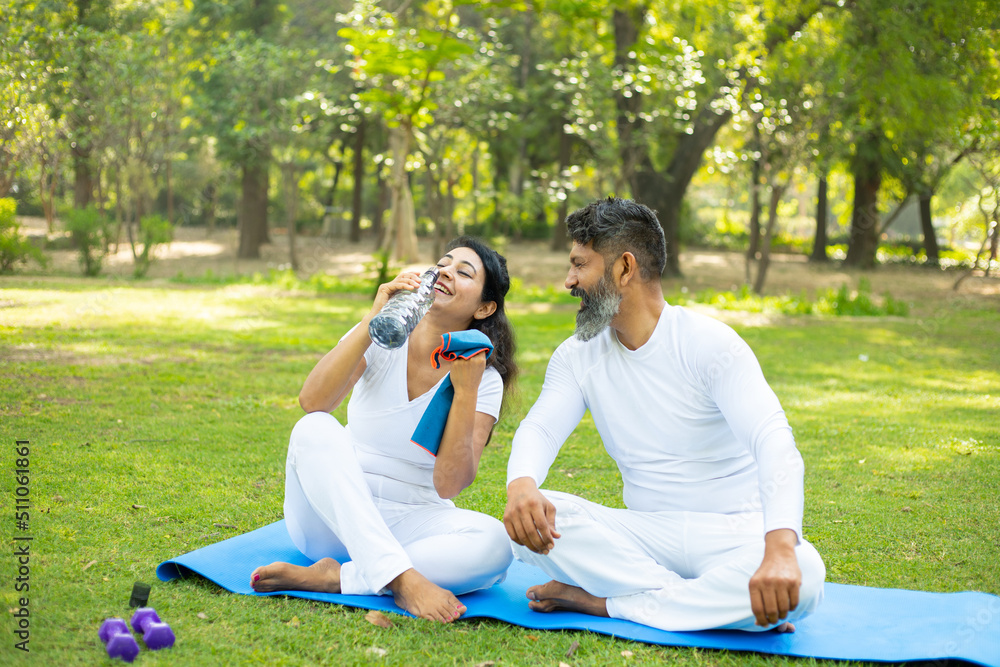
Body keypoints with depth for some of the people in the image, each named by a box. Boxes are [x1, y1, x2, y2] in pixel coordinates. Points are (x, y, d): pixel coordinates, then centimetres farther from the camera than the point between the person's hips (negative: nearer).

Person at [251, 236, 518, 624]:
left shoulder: (486, 381, -2)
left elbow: (449, 484, -15)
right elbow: (313, 401, -20)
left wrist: (465, 391, -22)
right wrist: (372, 322, -25)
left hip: (410, 525, 0)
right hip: (331, 517, 0)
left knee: (494, 543, -30)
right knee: (315, 429, -30)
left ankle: (331, 578, -32)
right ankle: (400, 580, -39)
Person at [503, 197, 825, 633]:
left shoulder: (710, 343, -12)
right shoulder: (577, 356, 6)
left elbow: (774, 442, -25)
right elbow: (539, 428, -9)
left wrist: (780, 549, -45)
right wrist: (521, 485, -36)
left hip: (731, 532, -3)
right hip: (646, 535, 3)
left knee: (803, 577, -37)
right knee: (534, 517, -24)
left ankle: (602, 603, -26)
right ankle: (707, 605, -24)